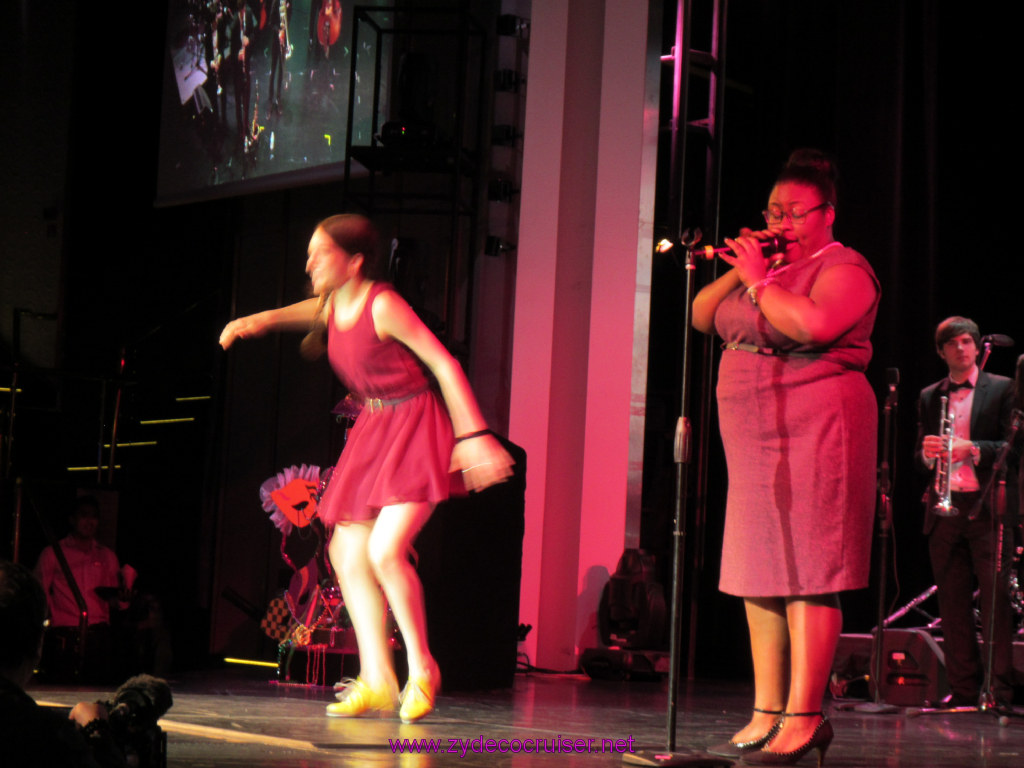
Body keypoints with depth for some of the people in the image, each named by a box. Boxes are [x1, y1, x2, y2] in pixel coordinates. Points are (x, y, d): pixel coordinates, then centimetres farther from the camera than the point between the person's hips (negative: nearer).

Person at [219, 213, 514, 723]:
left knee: (385, 550, -21)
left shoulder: (383, 305, -17)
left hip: (417, 429, -9)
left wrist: (473, 436, -23)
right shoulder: (331, 307, 6)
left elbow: (444, 364, -18)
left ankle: (422, 669, -4)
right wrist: (258, 321, 10)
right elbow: (299, 313, 31)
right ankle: (377, 682, 10)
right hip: (373, 430, 9)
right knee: (348, 554, 4)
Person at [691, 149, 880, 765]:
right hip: (755, 438, 9)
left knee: (806, 575, -11)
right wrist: (739, 269, 3)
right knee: (759, 575, 7)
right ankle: (767, 714, 11)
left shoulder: (845, 268, -5)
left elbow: (813, 325, -24)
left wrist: (756, 279, -14)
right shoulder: (771, 268, 20)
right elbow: (702, 318, 17)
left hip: (814, 432, -9)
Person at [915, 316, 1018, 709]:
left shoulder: (1002, 389, 5)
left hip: (987, 507, -4)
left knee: (996, 600, -7)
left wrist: (973, 450, -17)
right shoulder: (929, 397, 17)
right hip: (943, 510, 4)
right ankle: (962, 690, 9)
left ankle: (999, 691, -5)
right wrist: (927, 452, -6)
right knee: (953, 603, 4)